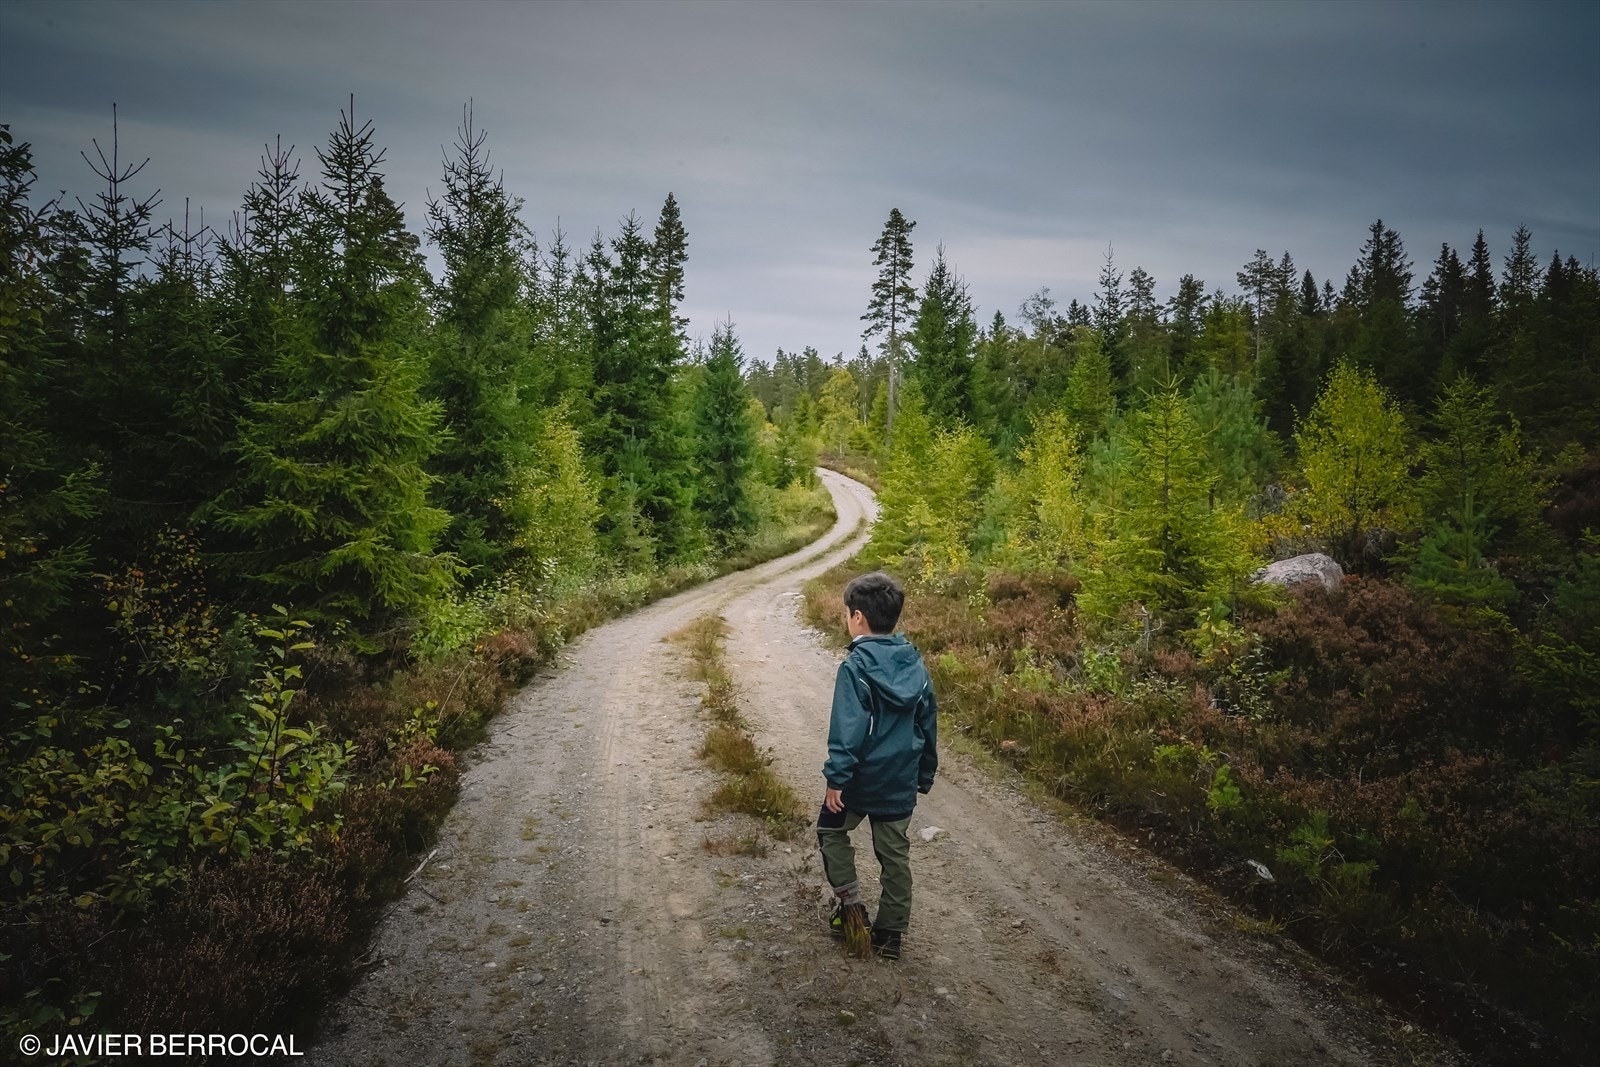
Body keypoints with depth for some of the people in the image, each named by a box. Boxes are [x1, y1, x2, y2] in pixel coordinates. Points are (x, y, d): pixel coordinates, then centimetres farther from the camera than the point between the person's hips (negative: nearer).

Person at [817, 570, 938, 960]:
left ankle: (850, 902, 16)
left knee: (831, 831, 22)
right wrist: (924, 776, 18)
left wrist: (836, 777, -17)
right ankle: (890, 933, 24)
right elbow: (928, 725, 9)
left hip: (859, 780, -5)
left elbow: (847, 729, -24)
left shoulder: (856, 667, -19)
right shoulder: (916, 664, 1)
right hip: (900, 782, 5)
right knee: (895, 855, 15)